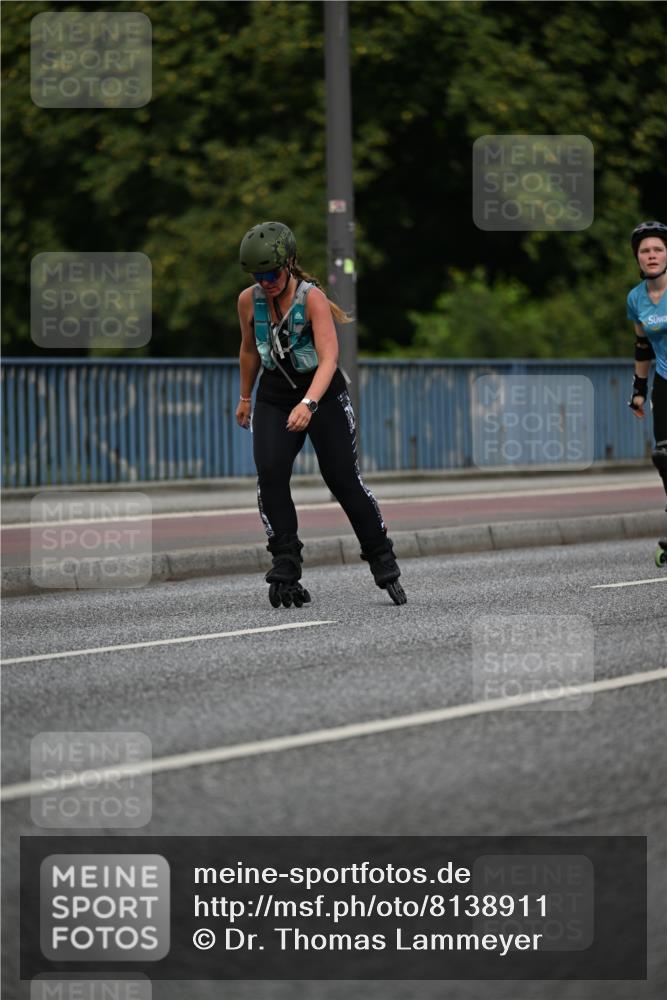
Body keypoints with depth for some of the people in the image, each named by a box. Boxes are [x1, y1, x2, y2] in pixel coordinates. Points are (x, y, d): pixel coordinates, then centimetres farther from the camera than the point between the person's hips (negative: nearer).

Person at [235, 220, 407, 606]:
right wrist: (245, 397, 22)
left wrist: (308, 404, -43)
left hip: (323, 393, -3)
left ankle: (384, 565, 11)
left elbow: (329, 357, -29)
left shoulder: (312, 298, -21)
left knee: (345, 480, -4)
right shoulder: (249, 300, -6)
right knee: (270, 474, -19)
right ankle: (286, 569, -17)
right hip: (274, 396, 3)